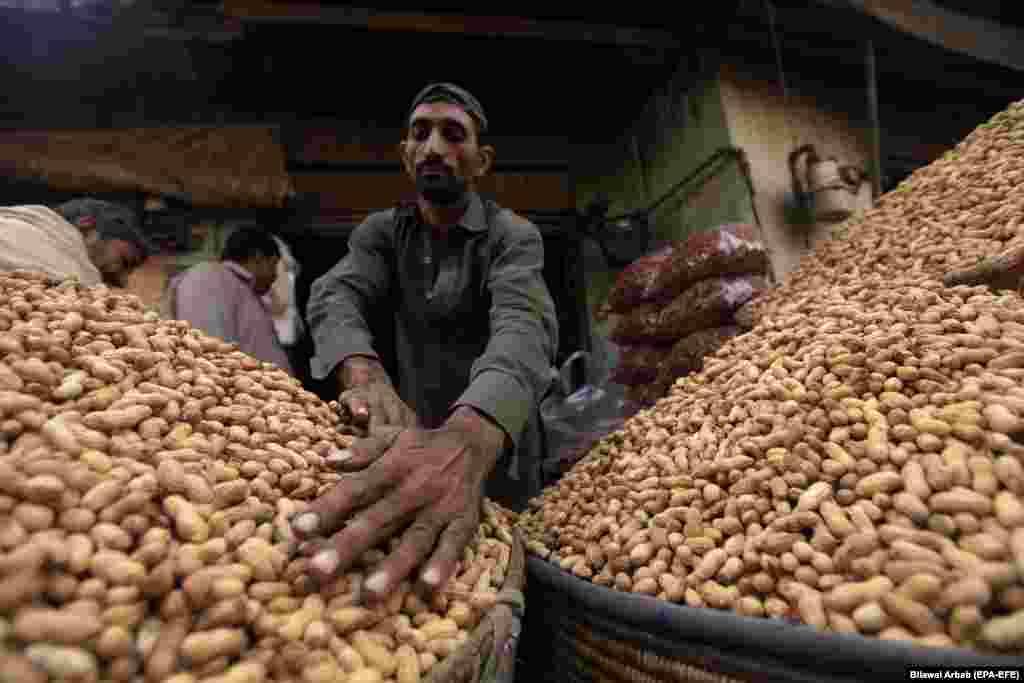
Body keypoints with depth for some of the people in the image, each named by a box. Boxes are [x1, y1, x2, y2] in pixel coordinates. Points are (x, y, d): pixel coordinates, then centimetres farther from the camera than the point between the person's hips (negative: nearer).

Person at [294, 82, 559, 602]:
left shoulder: (514, 237, -14)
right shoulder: (382, 231, -1)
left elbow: (524, 327, -33)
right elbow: (334, 294, -19)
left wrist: (469, 438, -55)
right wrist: (366, 376, -43)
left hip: (494, 442, -3)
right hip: (415, 436, 3)